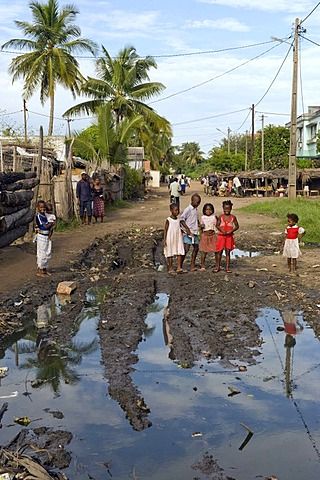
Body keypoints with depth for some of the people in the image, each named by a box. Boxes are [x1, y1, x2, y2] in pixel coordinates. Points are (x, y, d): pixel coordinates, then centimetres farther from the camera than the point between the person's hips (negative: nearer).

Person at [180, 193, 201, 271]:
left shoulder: (196, 209, 12)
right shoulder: (188, 209, -12)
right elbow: (182, 219, -17)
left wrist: (199, 225, 9)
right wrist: (187, 229, -20)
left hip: (195, 232, 9)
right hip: (189, 232, -9)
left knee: (196, 248, 10)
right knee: (186, 249, -11)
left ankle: (192, 266, 17)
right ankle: (180, 265, -4)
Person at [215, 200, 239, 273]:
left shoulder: (233, 217, 0)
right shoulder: (221, 217, 0)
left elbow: (237, 226, 3)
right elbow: (217, 225, 1)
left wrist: (231, 231, -12)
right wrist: (222, 230, -16)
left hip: (229, 236, 0)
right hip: (221, 236, 0)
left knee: (228, 252, 4)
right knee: (219, 252, 3)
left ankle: (227, 267, 9)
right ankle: (218, 267, 14)